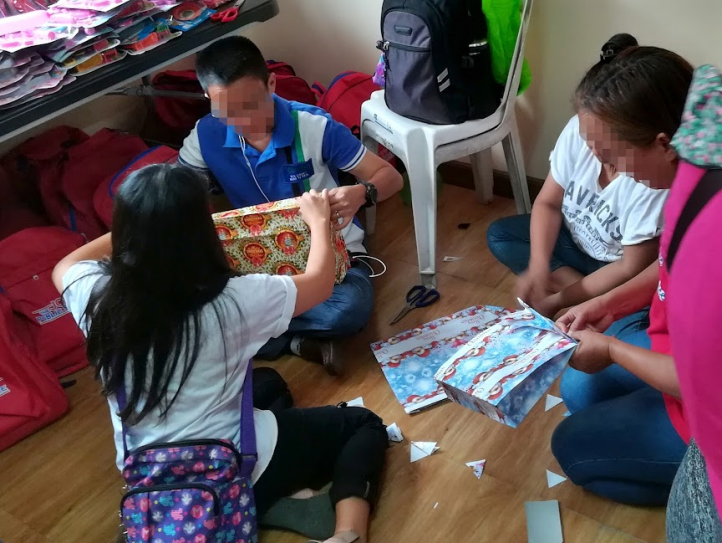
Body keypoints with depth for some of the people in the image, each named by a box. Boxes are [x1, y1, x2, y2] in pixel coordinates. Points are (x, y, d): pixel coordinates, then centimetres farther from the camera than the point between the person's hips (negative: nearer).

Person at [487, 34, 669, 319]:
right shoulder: (577, 130, -19)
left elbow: (631, 269, -24)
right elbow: (547, 203, -7)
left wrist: (557, 300, -22)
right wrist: (538, 266, -25)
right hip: (575, 240, 8)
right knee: (499, 234, -6)